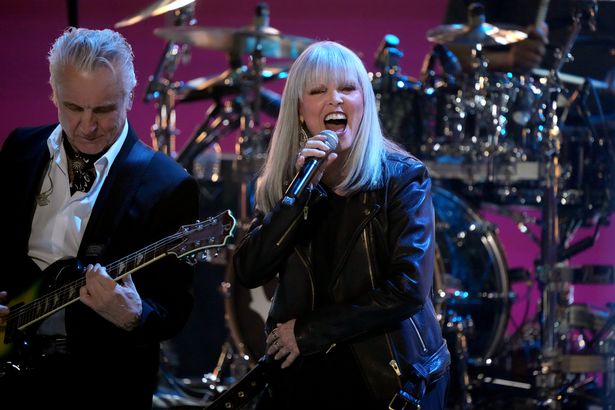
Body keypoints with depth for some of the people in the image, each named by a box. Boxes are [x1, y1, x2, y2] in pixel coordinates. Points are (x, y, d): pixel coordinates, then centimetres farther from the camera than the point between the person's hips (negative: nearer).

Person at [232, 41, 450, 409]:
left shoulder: (402, 177, -9)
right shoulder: (282, 180, 2)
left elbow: (409, 286, -17)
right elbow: (249, 272, -10)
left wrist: (310, 332, -15)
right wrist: (303, 188, -19)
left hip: (388, 378, -3)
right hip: (302, 375, 3)